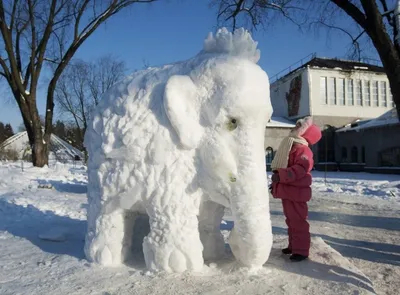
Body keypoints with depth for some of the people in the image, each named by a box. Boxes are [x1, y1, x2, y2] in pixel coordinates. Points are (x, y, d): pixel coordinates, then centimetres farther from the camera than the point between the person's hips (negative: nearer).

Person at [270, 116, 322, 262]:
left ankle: (301, 250, 5)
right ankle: (293, 245, 30)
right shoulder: (289, 146, 19)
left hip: (296, 192, -10)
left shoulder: (303, 149, -14)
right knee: (291, 220, 18)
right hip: (286, 191, 10)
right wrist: (276, 182, 25)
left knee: (298, 221, -4)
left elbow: (300, 169, -29)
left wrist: (281, 176, -33)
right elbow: (281, 168, 25)